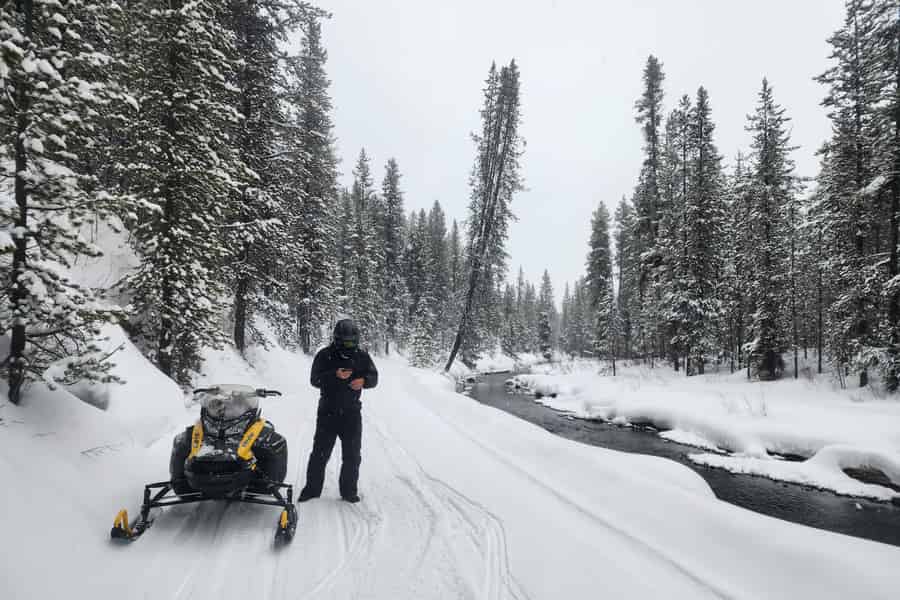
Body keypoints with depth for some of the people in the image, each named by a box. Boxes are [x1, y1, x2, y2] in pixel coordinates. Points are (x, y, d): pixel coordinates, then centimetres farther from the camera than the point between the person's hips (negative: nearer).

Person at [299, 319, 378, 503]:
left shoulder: (362, 356, 2)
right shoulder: (324, 355, -5)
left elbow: (374, 377, 3)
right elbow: (314, 379, -11)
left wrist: (363, 380, -20)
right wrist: (336, 375, -27)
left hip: (352, 413, 2)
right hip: (327, 412, -2)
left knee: (352, 455, 9)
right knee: (320, 453, 5)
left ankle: (349, 490, 23)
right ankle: (312, 488, 22)